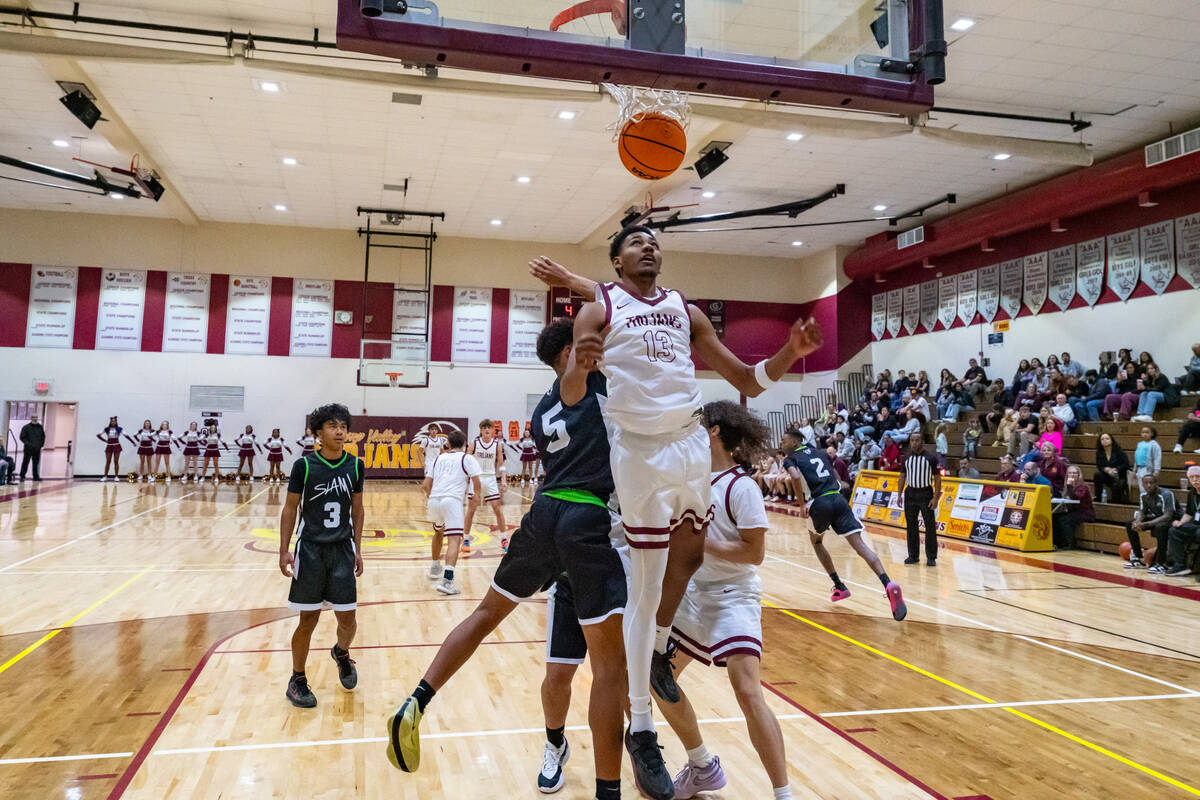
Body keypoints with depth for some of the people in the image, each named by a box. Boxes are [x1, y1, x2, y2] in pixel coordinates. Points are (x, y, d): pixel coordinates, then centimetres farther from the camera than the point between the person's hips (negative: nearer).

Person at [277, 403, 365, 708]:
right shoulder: (304, 465, -7)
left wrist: (357, 550, 8)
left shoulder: (355, 466, 1)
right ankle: (297, 680, 22)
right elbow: (290, 509, -1)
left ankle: (341, 652, 38)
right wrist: (284, 551, -5)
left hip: (342, 550, 2)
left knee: (347, 619, 4)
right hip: (310, 549, -2)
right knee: (308, 620, 2)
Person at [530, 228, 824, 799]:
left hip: (691, 444, 4)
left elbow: (747, 381, 12)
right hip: (637, 449, -4)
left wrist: (790, 353, -6)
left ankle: (659, 650, 46)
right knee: (645, 591, 2)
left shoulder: (687, 312, 15)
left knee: (687, 555, 17)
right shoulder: (599, 310, 3)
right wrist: (579, 365, -26)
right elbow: (570, 400, -6)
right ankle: (641, 730, 17)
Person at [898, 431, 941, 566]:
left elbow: (937, 478, -4)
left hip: (926, 493, -4)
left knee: (930, 526, -2)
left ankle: (931, 557, 5)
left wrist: (935, 498, -11)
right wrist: (899, 494, 4)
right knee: (911, 525, 7)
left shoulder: (930, 458, -5)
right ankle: (913, 555, 16)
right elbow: (902, 476, 12)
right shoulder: (906, 458, 7)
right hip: (910, 493, 4)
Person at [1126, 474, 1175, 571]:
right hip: (1155, 518, 8)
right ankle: (1140, 560, 2)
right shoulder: (1144, 495, -3)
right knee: (1130, 526, -6)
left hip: (1171, 520, -8)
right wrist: (1137, 522, -23)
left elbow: (1167, 516, -32)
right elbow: (1141, 512, 2)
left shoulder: (1167, 494, -24)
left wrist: (1146, 524, -40)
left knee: (1160, 528, -40)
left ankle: (1161, 563, -32)